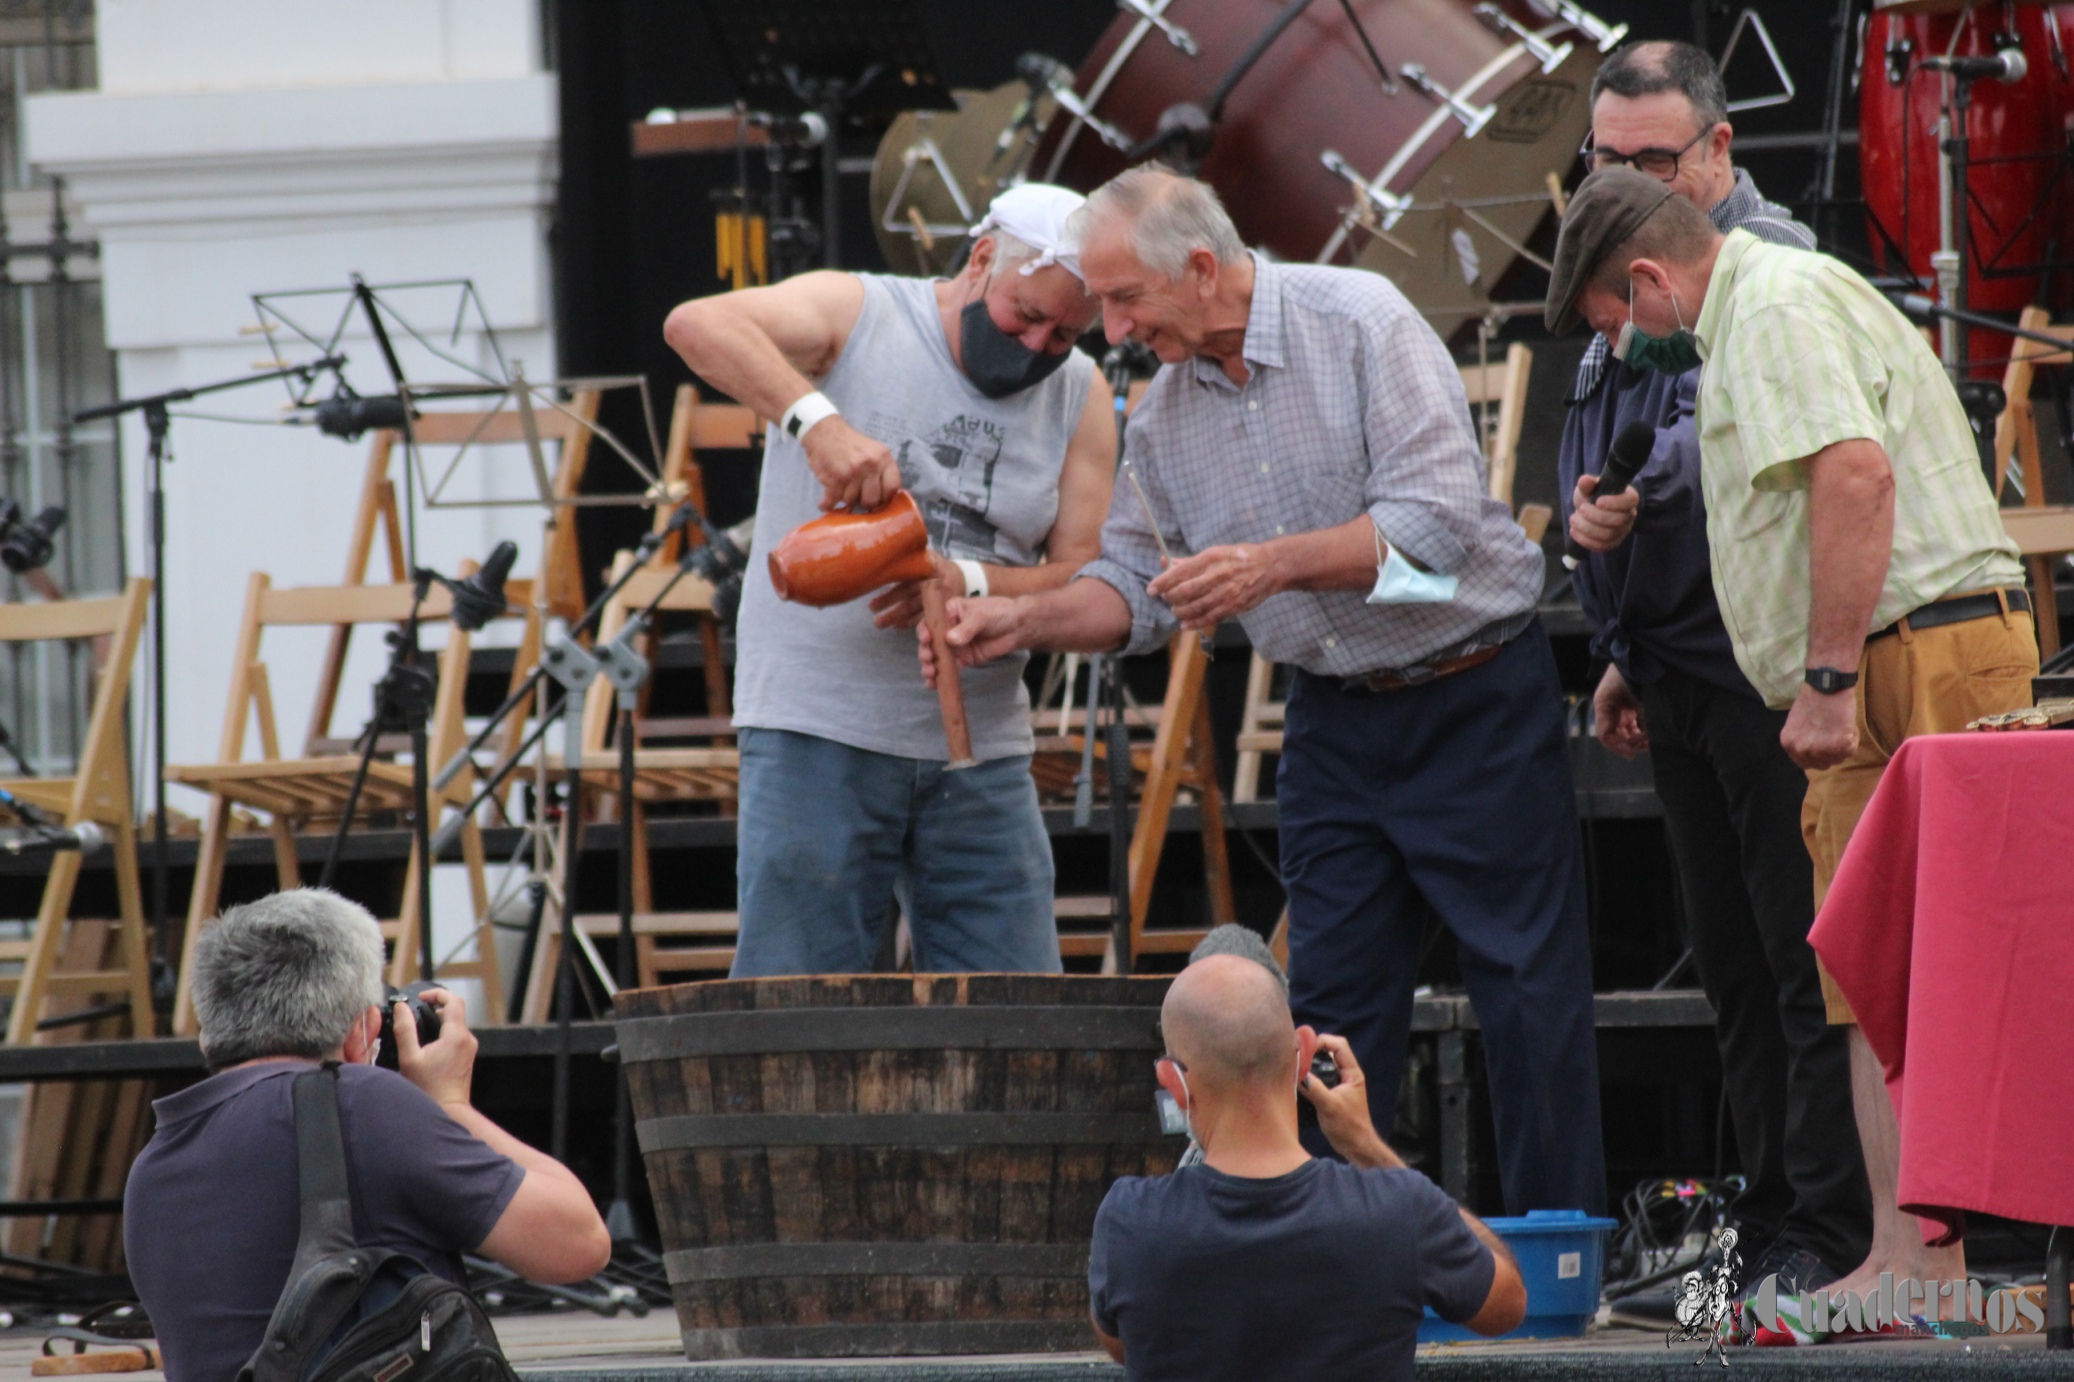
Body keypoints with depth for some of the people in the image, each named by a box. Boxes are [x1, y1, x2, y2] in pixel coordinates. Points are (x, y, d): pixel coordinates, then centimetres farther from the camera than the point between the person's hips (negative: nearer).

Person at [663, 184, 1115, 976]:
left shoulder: (1079, 398, 9)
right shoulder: (858, 315, -3)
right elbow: (697, 324, -21)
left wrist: (968, 584, -18)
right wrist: (818, 419, -36)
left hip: (979, 753, 4)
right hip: (819, 731, -4)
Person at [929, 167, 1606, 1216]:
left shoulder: (1361, 323, -15)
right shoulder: (1165, 410, 5)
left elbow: (1437, 520, -23)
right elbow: (1135, 584, 10)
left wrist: (1276, 564, -31)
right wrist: (1024, 620, -7)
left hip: (1474, 696, -6)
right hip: (1335, 723, 6)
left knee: (1529, 988, -4)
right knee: (1331, 999, 2)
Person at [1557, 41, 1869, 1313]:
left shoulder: (1767, 258, -10)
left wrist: (1639, 493, -43)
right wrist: (1626, 656, 28)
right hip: (1684, 671, 10)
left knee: (1805, 957, -9)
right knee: (1735, 967, 11)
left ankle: (1833, 1242, -9)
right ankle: (1775, 1231, 15)